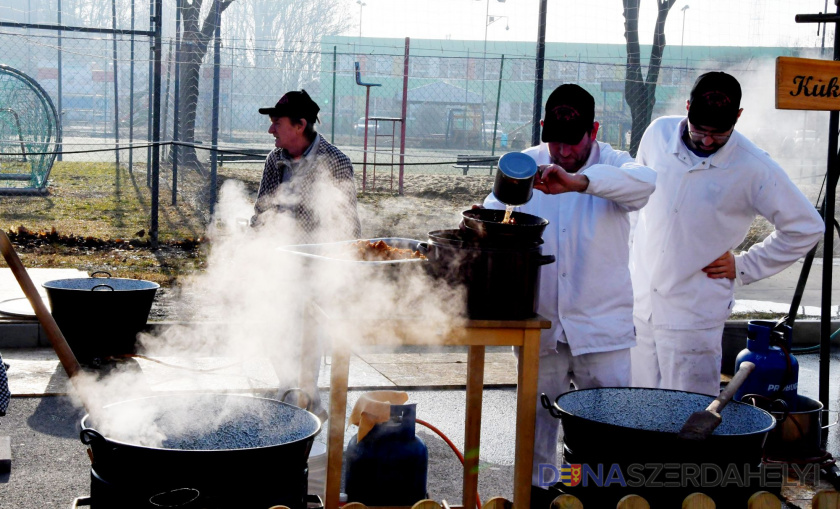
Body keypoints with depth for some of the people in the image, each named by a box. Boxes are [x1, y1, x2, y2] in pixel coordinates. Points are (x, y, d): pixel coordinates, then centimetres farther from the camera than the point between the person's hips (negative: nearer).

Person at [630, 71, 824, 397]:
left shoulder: (754, 168, -10)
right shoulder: (658, 133, 1)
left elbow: (807, 228, 0)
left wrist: (745, 267, -2)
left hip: (693, 315, -4)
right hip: (638, 302, 4)